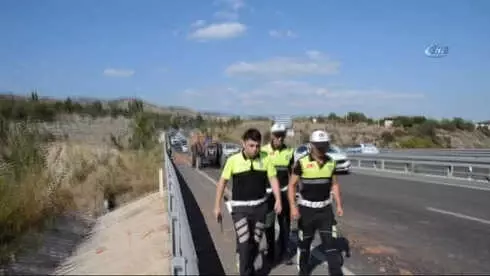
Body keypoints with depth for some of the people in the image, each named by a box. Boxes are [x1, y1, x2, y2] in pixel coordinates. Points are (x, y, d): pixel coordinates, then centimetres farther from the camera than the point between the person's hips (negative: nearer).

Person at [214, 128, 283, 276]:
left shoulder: (266, 158, -7)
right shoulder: (233, 160, -12)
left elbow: (273, 179, 1)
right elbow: (222, 182, -3)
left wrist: (278, 200, -8)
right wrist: (217, 206, -3)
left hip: (260, 207, 3)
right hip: (240, 208, -2)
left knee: (255, 243, 15)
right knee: (244, 244, -8)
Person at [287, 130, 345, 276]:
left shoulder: (331, 162, -1)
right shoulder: (302, 163, -14)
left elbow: (334, 185, 10)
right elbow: (291, 185, -9)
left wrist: (339, 205, 6)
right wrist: (293, 207, -16)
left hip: (325, 208, 2)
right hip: (306, 209, -2)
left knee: (329, 241, 0)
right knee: (305, 242, 13)